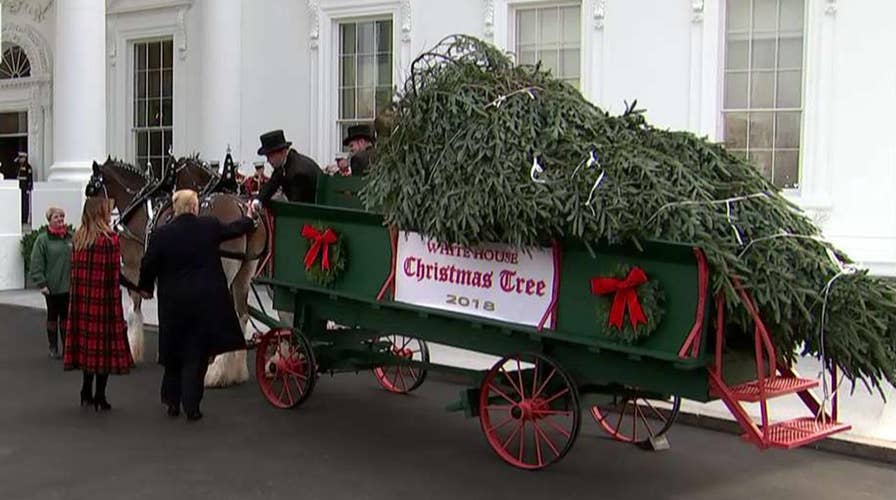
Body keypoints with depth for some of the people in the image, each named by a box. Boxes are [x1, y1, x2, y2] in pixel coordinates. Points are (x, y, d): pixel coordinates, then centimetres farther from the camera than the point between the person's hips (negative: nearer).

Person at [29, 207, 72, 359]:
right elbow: (36, 264, -9)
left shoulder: (70, 238, 5)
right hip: (51, 287, -3)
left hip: (69, 286, 3)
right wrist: (41, 283, -14)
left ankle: (67, 346, 18)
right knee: (52, 316, 9)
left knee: (66, 317, 10)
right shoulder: (43, 239, -7)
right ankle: (54, 348, 19)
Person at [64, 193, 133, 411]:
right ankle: (99, 398, 5)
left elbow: (75, 271, 6)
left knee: (87, 343, 14)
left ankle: (87, 394, 20)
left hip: (81, 300, 6)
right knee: (105, 344, 2)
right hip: (103, 300, -6)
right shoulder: (110, 239, -12)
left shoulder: (78, 237, 5)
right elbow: (114, 276, -12)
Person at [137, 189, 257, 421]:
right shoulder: (210, 227, -4)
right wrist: (250, 219, 36)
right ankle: (191, 406, 5)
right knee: (196, 354, 6)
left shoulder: (161, 234, -7)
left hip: (174, 302, 0)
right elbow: (234, 229, 14)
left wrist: (145, 287, 18)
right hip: (207, 301, 0)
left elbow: (148, 265, -2)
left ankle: (172, 401, 24)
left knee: (174, 350, 17)